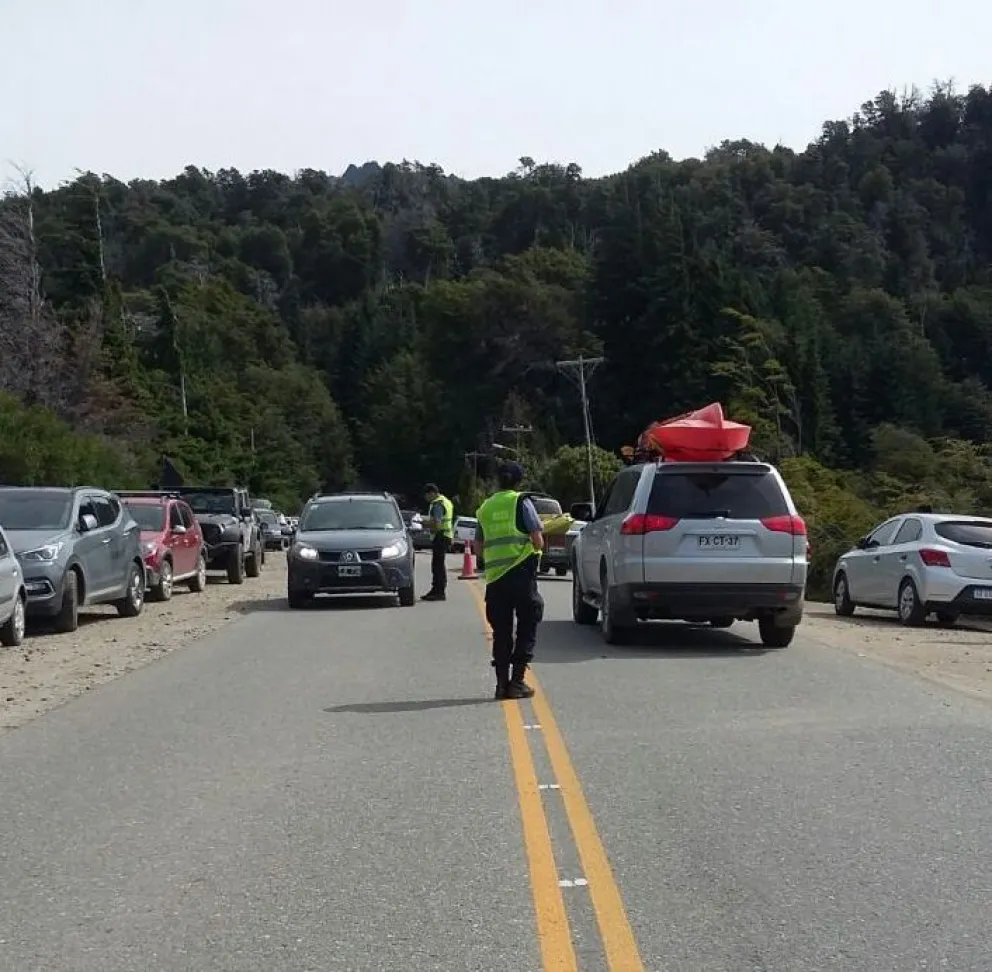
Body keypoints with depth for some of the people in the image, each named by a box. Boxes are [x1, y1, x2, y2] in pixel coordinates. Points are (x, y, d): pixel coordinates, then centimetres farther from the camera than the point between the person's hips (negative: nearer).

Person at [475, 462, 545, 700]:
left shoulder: (485, 507, 11)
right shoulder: (521, 502, -3)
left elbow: (479, 544, 13)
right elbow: (538, 539, -8)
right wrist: (537, 547, 13)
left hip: (494, 575, 4)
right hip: (521, 572, -4)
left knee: (501, 630, 10)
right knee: (527, 627, 4)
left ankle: (502, 682, 7)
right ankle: (517, 681, -3)